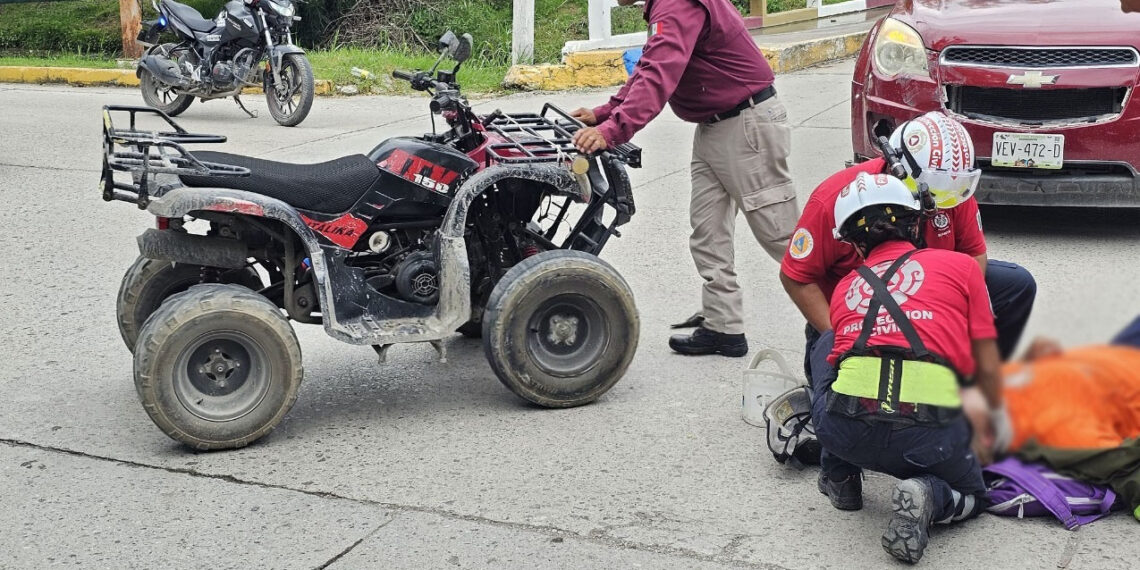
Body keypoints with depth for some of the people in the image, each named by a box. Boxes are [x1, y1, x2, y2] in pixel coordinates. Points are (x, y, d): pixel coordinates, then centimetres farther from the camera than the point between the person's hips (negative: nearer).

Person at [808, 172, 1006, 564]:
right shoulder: (961, 266, 17)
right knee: (969, 495, 31)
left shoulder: (844, 289, 24)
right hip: (928, 436, -1)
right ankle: (928, 497, -4)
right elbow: (986, 369, 17)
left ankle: (839, 477, 28)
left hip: (843, 432, 2)